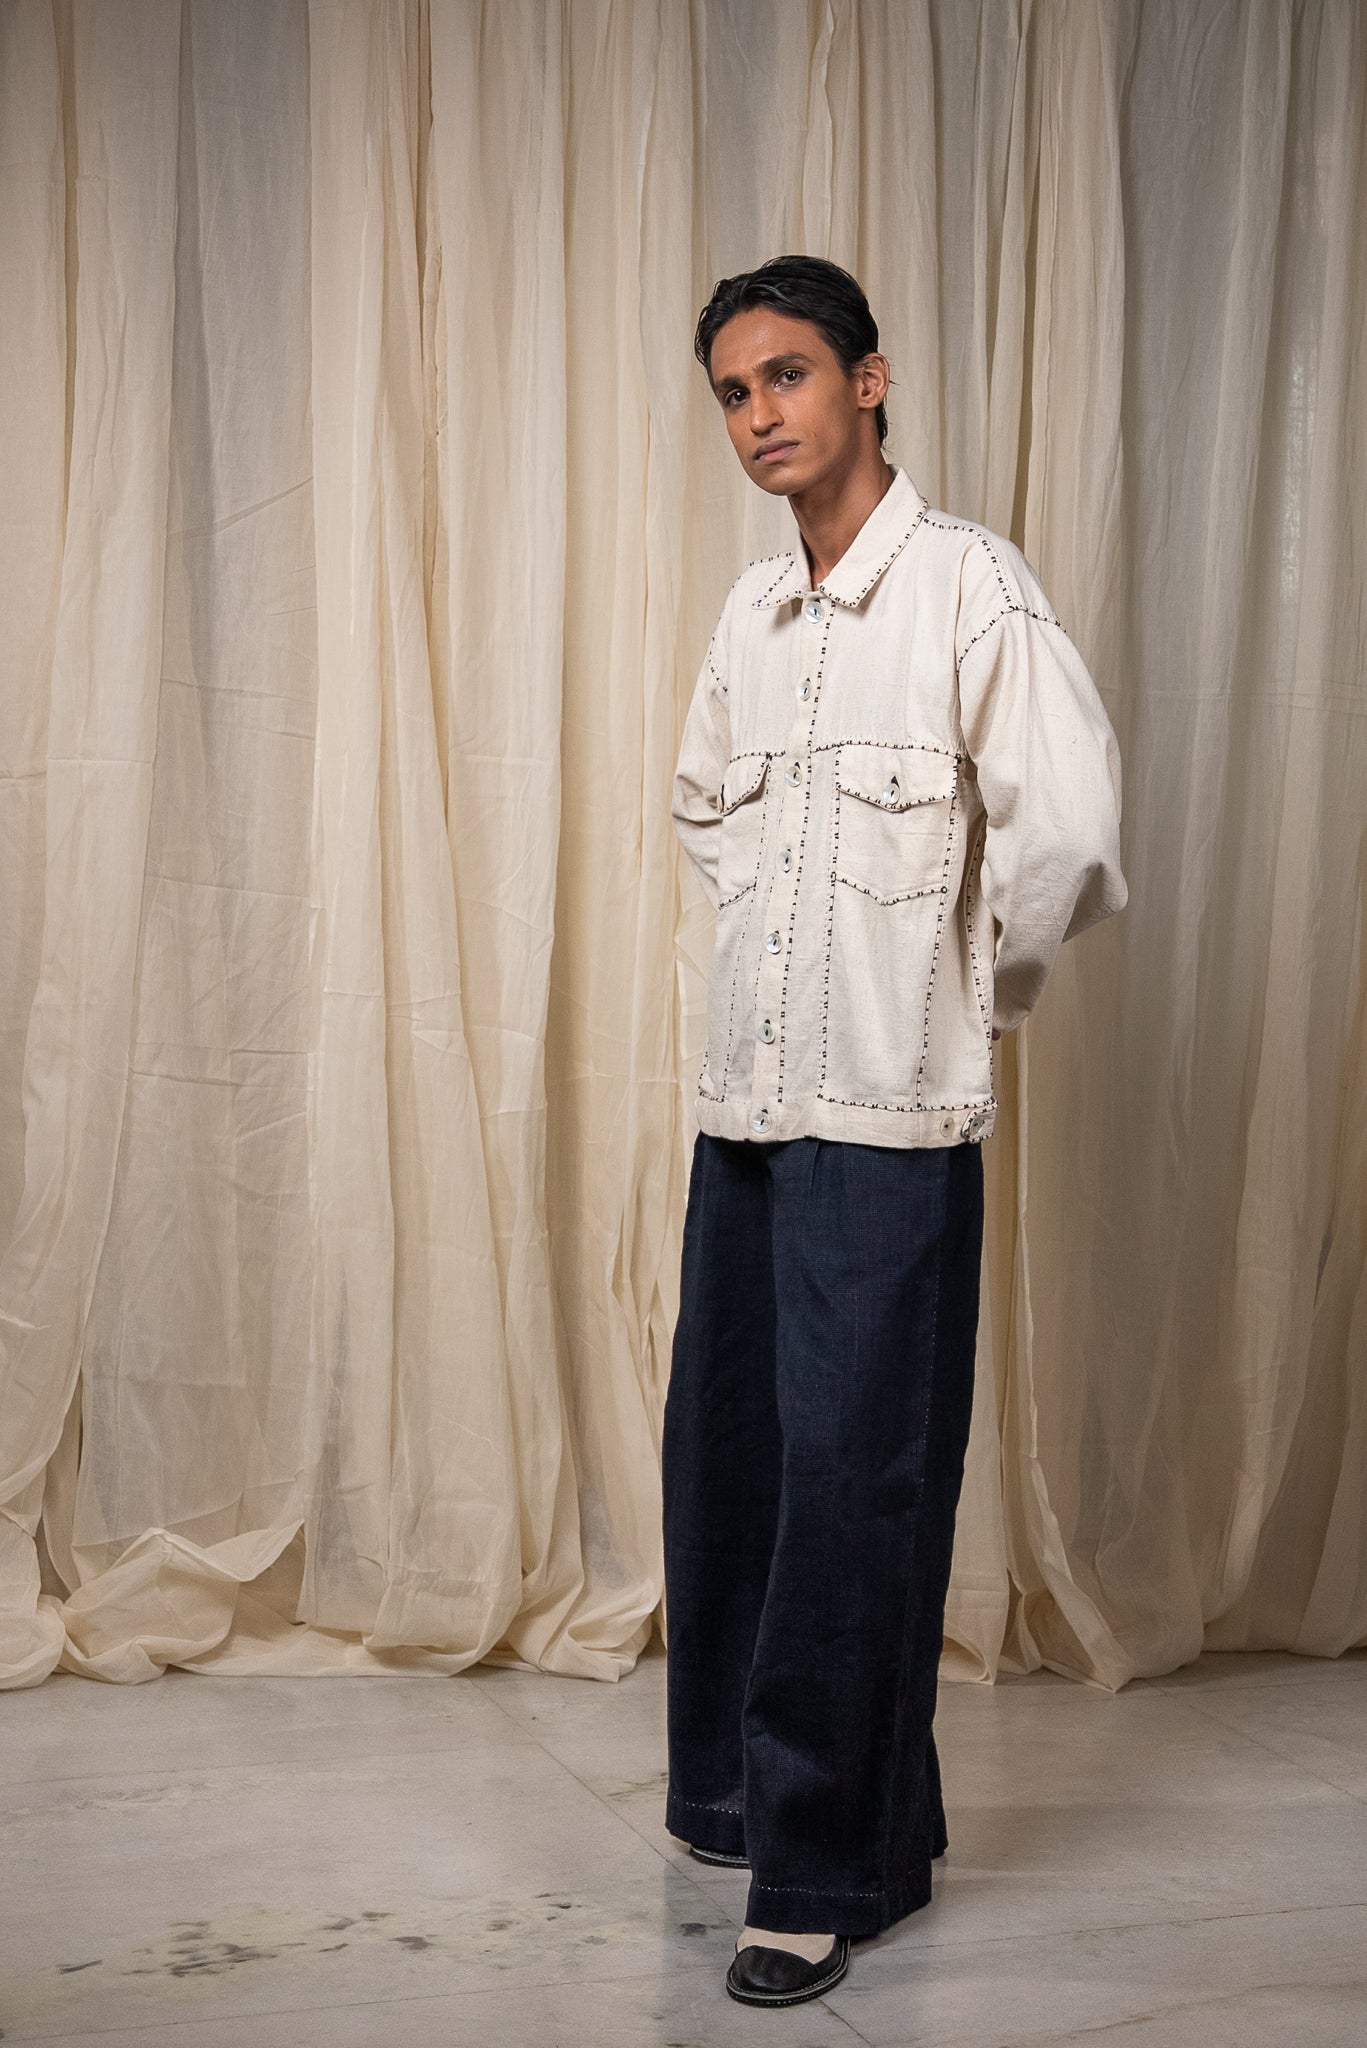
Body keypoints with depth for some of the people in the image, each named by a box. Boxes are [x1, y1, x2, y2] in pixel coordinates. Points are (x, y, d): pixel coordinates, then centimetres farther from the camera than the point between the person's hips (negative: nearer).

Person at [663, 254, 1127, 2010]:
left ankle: (833, 1866, 9)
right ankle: (737, 1787, 31)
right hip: (744, 1100, 7)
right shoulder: (751, 612, 12)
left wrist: (980, 990, -2)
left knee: (851, 1476, -3)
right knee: (722, 1455, 13)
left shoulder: (970, 584, -9)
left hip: (885, 1117, -7)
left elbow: (1068, 833, -17)